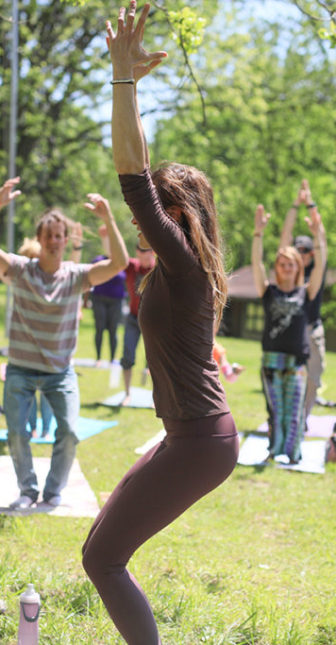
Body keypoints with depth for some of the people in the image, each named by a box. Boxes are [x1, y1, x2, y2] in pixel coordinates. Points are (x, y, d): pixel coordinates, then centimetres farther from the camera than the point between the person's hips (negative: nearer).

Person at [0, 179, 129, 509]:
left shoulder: (76, 276, -6)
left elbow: (119, 263, -17)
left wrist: (108, 218, -26)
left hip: (60, 371, 1)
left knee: (69, 432, -10)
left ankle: (53, 492, 11)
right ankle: (27, 490, 16)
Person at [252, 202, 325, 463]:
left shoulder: (306, 293, 6)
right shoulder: (269, 292, 7)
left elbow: (320, 266, -6)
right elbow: (256, 262, -4)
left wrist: (318, 236, -18)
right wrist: (259, 232, -15)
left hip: (298, 362, 0)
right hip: (272, 361, 0)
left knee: (294, 415, 0)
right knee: (276, 412, 3)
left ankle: (292, 456, 7)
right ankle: (275, 452, 12)